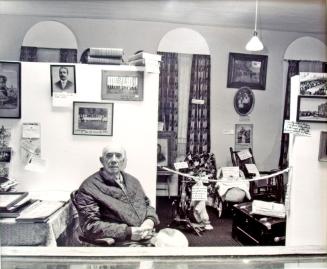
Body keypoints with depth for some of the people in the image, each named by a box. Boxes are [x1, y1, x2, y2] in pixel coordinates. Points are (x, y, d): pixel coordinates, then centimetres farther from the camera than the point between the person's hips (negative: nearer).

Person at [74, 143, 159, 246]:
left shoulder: (132, 181, 16)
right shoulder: (89, 188, -5)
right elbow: (90, 226, -10)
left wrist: (150, 220, -1)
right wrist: (127, 232, -18)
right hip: (122, 243, -6)